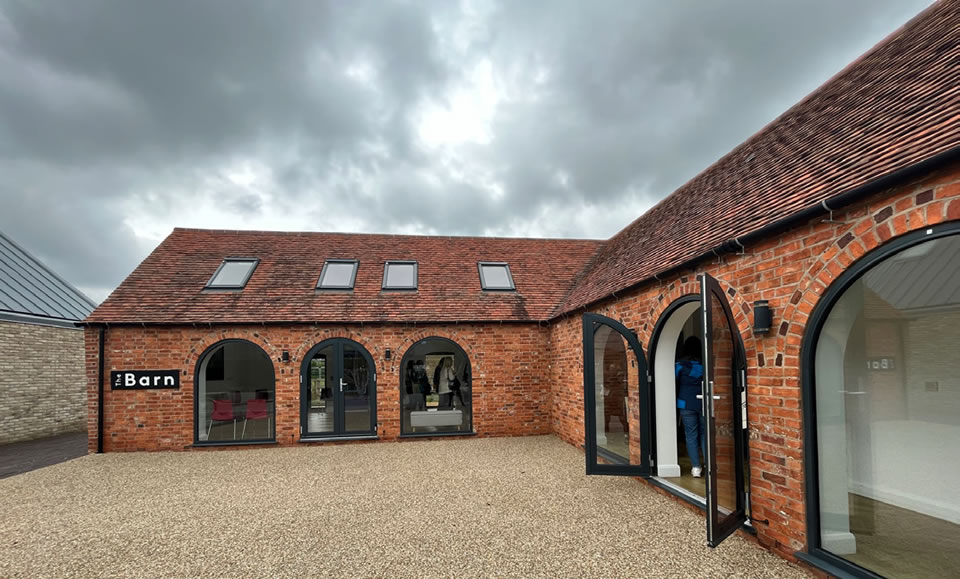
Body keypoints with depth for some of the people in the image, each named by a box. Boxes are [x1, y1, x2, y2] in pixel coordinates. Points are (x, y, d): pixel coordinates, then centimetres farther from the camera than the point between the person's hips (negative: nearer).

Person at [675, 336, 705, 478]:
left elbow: (676, 385, 0)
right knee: (704, 434, 12)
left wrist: (676, 402, 11)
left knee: (691, 435, 3)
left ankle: (696, 467, 2)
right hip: (703, 403, 2)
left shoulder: (680, 364, -5)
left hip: (686, 404, -1)